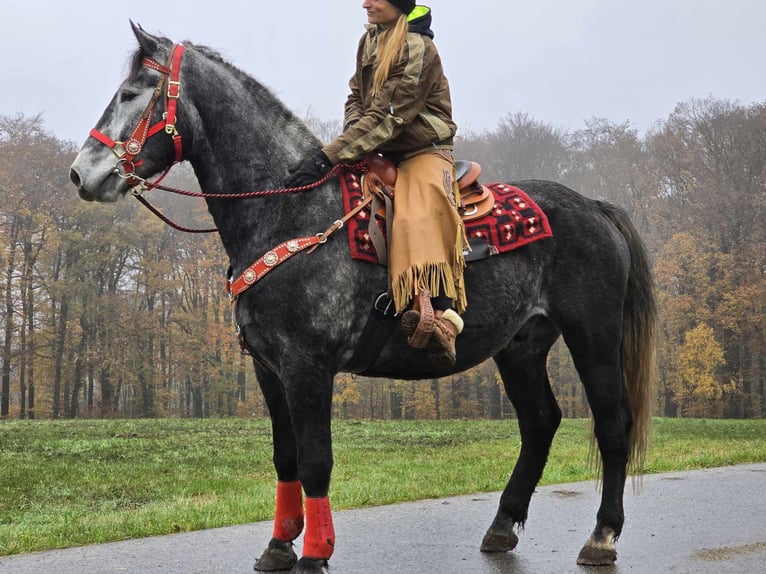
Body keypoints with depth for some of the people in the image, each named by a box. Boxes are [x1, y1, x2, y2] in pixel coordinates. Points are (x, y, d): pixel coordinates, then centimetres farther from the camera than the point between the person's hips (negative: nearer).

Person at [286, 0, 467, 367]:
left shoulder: (417, 48, -16)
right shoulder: (370, 39, 10)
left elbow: (386, 117, -24)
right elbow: (357, 96, 16)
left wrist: (328, 157, -30)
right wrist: (352, 138, -7)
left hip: (423, 151, -9)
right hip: (380, 154, 9)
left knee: (421, 215, -35)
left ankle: (442, 318, -51)